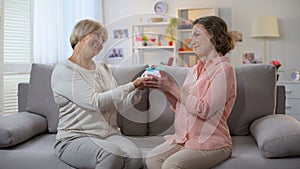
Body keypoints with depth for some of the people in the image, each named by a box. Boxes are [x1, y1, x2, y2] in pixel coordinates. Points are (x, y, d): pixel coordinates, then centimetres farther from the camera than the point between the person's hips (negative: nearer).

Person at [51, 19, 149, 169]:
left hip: (109, 134, 5)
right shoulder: (63, 70, -5)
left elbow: (119, 103, 12)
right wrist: (132, 85, -16)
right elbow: (95, 102, -17)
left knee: (135, 157, -27)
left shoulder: (103, 68, 18)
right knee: (111, 153, -35)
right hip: (74, 138, -5)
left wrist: (138, 89, -5)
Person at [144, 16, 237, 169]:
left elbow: (204, 110, -18)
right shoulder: (195, 70, 14)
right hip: (184, 138, 6)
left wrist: (172, 87, -14)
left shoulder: (224, 70, -9)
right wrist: (164, 89, -2)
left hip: (211, 143, -6)